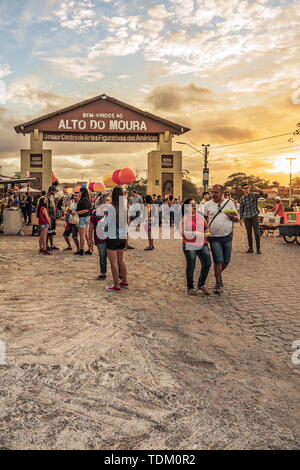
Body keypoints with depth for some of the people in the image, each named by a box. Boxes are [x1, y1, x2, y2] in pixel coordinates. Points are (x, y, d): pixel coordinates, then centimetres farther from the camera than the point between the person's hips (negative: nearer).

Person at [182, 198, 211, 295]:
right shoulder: (184, 218, -3)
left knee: (207, 263, -1)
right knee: (191, 266, 2)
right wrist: (195, 233, -18)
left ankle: (201, 284, 20)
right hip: (189, 245, -4)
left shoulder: (200, 215, 11)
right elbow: (183, 233, -8)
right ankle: (190, 288, 20)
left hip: (202, 244, 5)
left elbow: (207, 226, 23)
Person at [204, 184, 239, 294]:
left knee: (226, 261, 8)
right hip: (214, 238, -2)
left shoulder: (229, 202, 6)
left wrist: (233, 217, -13)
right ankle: (218, 283, 11)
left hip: (227, 236, 2)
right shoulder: (207, 204, 2)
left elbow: (237, 218, 10)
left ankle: (218, 274, 36)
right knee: (218, 260, -5)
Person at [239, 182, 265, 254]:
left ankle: (258, 249, 2)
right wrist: (241, 219, 8)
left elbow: (261, 194, -23)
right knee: (249, 233, 8)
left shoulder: (253, 195, -4)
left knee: (256, 233, -4)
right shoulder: (242, 198, 7)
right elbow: (241, 209, 13)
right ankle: (250, 248, 17)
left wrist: (259, 190, -45)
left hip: (254, 216, -3)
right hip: (246, 218, 3)